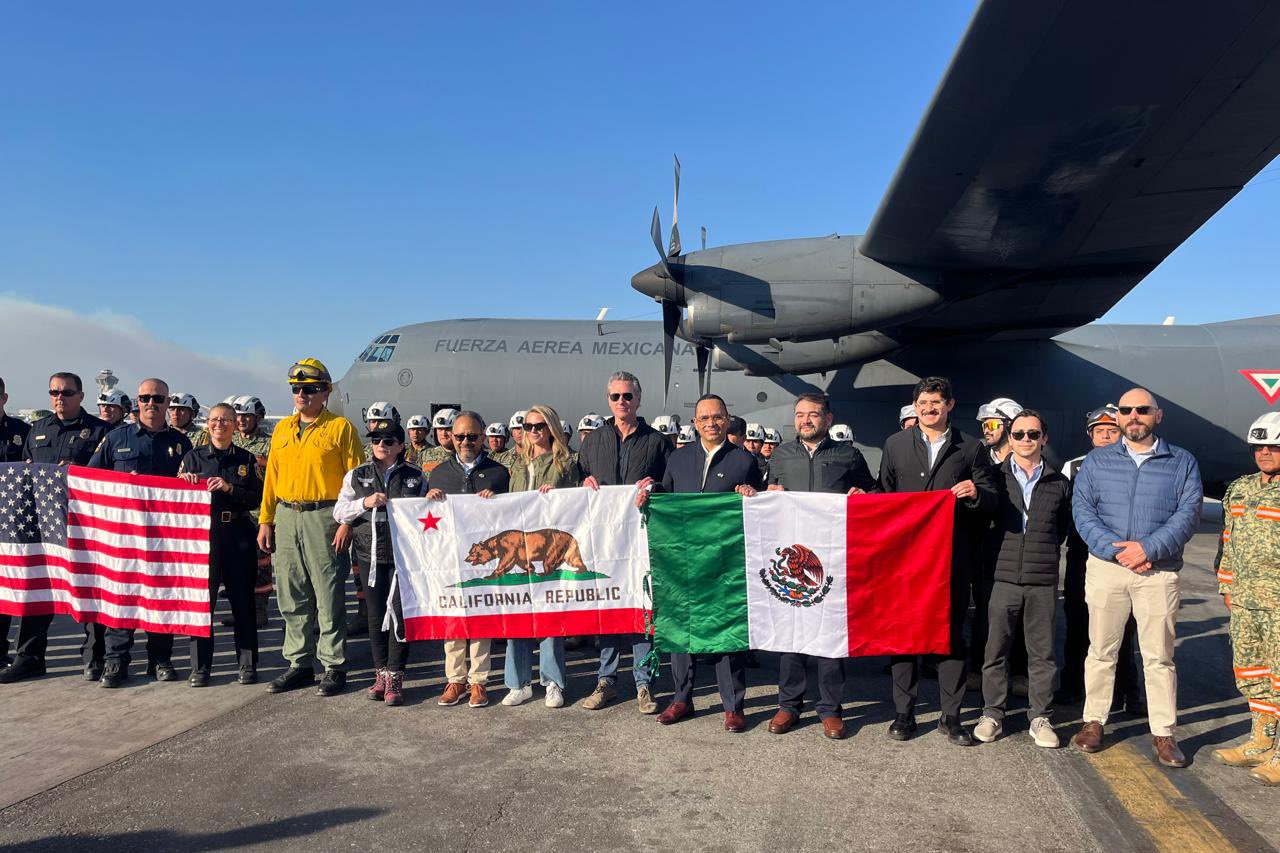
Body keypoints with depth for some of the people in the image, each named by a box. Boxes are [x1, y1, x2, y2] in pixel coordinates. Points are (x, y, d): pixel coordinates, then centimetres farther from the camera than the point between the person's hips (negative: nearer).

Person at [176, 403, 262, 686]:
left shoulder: (247, 459, 8)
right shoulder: (193, 457, 7)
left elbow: (256, 499, 0)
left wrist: (229, 488, -14)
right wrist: (186, 484, -14)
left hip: (239, 533, 0)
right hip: (203, 532, 0)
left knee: (243, 600, 4)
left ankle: (248, 665, 12)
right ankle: (200, 668, 11)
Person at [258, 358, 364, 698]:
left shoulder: (340, 427, -3)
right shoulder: (282, 428, 14)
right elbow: (272, 476, 15)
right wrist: (265, 520, 10)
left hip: (324, 518, -6)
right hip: (286, 518, 6)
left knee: (328, 598, -1)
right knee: (292, 598, 11)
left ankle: (334, 667, 8)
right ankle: (299, 663, 22)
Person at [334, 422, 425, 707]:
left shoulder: (416, 476, 7)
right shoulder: (357, 476, 10)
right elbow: (339, 512, 4)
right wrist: (365, 503, -10)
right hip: (370, 553, 2)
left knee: (400, 611, -5)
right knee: (376, 613, 8)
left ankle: (394, 678, 3)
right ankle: (381, 673, 20)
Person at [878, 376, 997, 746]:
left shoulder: (971, 448, 6)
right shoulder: (895, 444, 9)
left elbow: (991, 500, 5)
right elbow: (884, 495, 12)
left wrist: (975, 493, -16)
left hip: (953, 557, -1)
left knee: (952, 633, 5)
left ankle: (951, 716, 16)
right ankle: (904, 713, 15)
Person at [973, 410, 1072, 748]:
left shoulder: (1059, 483, 9)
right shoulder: (995, 476, 3)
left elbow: (1063, 528, 17)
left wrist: (1045, 554, 10)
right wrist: (995, 553, 3)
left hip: (1043, 580, 1)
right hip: (1003, 577, -1)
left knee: (1042, 653, 7)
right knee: (995, 650, 4)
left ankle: (1041, 718, 19)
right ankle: (992, 714, 16)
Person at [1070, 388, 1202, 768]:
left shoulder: (1182, 462, 8)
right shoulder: (1096, 461, 9)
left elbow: (1188, 513, -3)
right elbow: (1082, 509, 0)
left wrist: (1149, 547, -16)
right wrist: (1114, 550, -14)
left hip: (1159, 571, 0)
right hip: (1106, 567, 1)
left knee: (1159, 655, 3)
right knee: (1102, 649, 7)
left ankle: (1163, 733, 14)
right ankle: (1094, 720, 19)